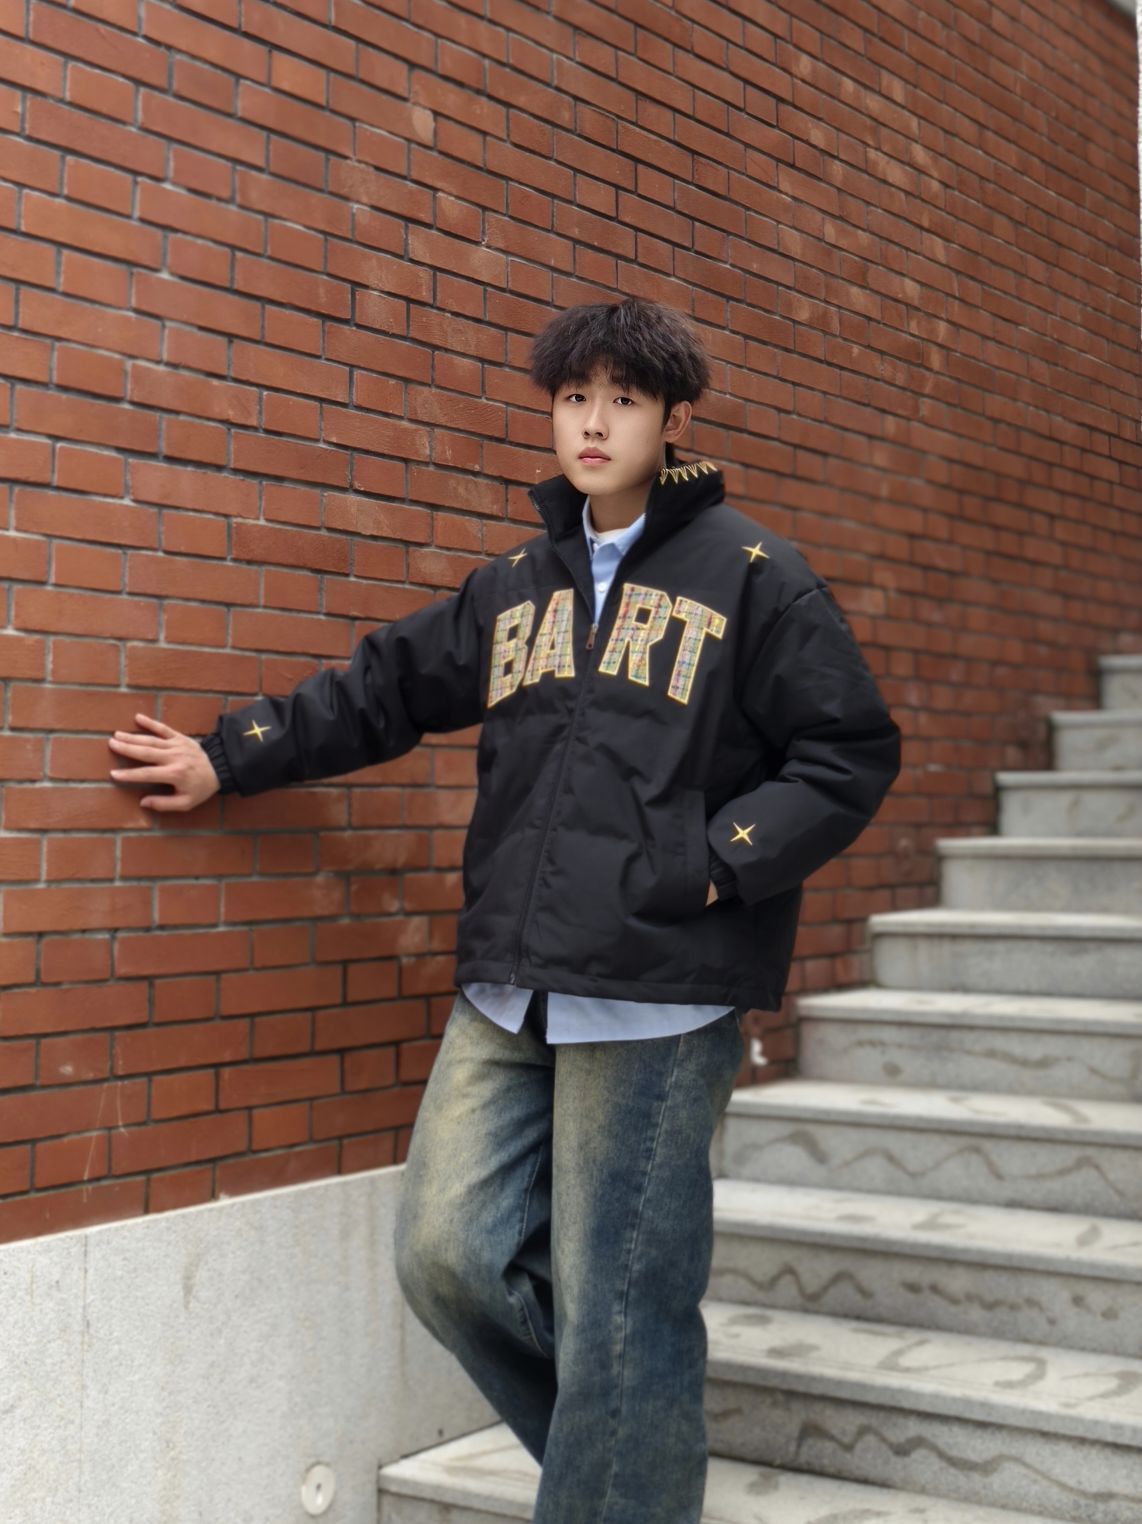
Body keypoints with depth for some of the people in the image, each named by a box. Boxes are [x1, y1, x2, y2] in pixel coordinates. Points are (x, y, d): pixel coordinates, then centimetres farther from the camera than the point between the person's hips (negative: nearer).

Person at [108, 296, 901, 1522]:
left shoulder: (751, 575, 1)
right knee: (449, 1252, 3)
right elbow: (384, 688, 25)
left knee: (616, 1310, -3)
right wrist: (228, 757, 23)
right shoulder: (518, 583, 17)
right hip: (508, 993, 6)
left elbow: (850, 757, 0)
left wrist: (718, 863, -11)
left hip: (659, 1001, -5)